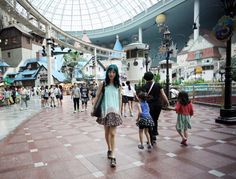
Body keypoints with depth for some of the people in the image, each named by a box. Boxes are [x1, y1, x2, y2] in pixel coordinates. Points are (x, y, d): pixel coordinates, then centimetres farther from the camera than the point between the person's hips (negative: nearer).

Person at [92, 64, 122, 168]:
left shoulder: (117, 85, 1)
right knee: (107, 132, 15)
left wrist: (119, 110, 10)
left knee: (112, 134, -5)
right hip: (105, 111, 1)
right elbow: (97, 97, 1)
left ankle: (112, 156, -2)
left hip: (114, 111, 0)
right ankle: (109, 149, 37)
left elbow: (120, 98, 9)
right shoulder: (103, 84, -3)